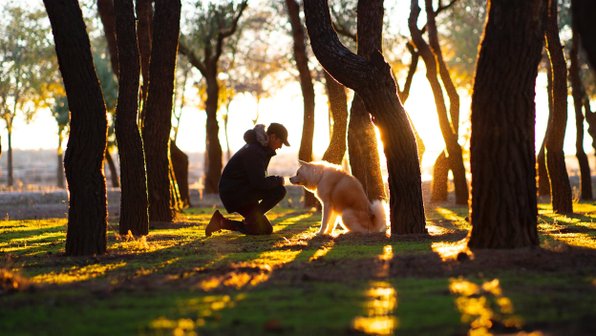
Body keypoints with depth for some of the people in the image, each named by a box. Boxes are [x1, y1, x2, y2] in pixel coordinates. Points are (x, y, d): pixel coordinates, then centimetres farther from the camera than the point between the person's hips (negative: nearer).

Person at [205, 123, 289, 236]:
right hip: (233, 193, -10)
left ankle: (222, 222, 9)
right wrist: (278, 180, -11)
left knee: (266, 229, 10)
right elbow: (259, 183, -26)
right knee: (279, 190, -22)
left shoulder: (261, 149, 11)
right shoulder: (254, 152, -21)